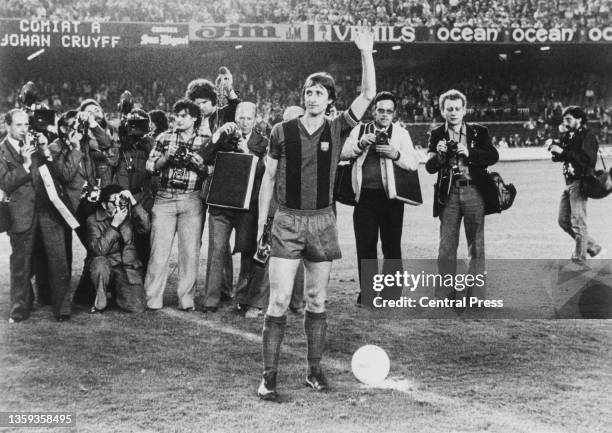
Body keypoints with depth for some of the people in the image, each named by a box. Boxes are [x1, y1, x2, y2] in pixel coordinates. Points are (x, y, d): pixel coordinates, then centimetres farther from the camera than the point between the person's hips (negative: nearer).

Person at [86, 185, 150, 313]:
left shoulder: (129, 215, 4)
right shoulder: (93, 220, -5)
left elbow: (146, 227, -16)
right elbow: (98, 250, -20)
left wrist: (133, 202, -23)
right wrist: (115, 224, -24)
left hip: (129, 269, 2)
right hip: (106, 269, -2)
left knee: (137, 307, -16)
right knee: (100, 262, -37)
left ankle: (116, 292, 20)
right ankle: (99, 302, -12)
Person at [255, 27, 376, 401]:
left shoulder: (336, 130, 3)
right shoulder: (283, 132, 1)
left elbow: (368, 95, -5)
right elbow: (269, 178, 5)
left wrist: (367, 53, -13)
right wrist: (261, 225, 3)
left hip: (322, 222, 2)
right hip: (287, 222, -2)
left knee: (317, 302, 9)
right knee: (279, 301, -7)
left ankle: (315, 370, 18)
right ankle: (269, 376, -3)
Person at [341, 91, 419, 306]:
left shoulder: (401, 133, 9)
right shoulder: (360, 130, 12)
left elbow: (414, 163, -1)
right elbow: (343, 153, 0)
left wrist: (396, 154, -18)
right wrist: (360, 144, -16)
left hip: (390, 196, 0)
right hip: (365, 197, 1)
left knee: (392, 246, 2)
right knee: (365, 246, 0)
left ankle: (392, 293, 11)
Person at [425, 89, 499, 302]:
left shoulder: (478, 132, 6)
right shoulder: (437, 135, 7)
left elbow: (493, 156, -5)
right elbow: (430, 167, 1)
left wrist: (469, 153, -17)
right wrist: (439, 154, -19)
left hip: (474, 191, 0)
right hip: (448, 193, 0)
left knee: (476, 246, 3)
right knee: (446, 247, 0)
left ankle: (476, 294, 10)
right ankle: (445, 295, 4)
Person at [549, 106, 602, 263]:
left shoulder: (587, 135, -9)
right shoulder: (567, 136, 15)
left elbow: (587, 158, -23)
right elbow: (558, 158, 16)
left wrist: (563, 151, -24)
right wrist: (553, 146, -4)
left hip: (581, 182, -9)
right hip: (569, 183, 9)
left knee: (578, 222, -9)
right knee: (563, 221, 10)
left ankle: (579, 257, -2)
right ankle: (592, 247, 21)